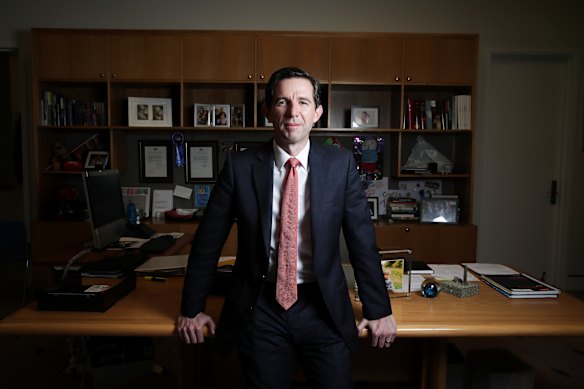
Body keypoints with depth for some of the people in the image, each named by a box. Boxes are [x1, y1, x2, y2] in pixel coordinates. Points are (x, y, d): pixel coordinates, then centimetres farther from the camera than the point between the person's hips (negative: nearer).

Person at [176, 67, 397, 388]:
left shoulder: (340, 164, -5)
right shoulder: (240, 166, -6)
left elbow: (362, 240, -1)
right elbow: (208, 240, 0)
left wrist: (378, 310, 3)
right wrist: (192, 309, 6)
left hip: (324, 307, 1)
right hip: (260, 307, 0)